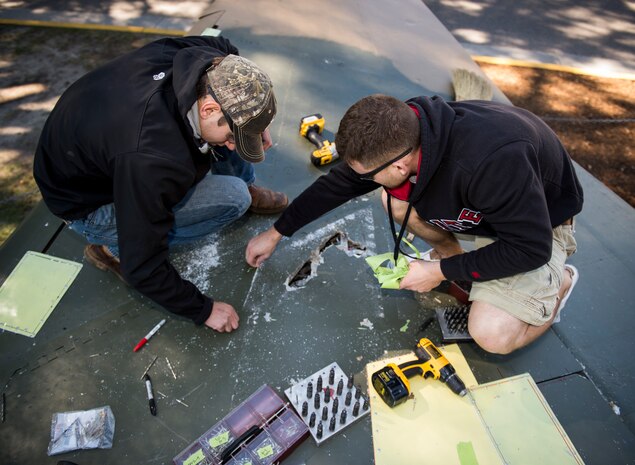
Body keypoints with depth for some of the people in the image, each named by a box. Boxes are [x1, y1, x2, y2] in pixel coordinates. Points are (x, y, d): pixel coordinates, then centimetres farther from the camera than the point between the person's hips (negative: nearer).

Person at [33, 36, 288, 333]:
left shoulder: (199, 57, -21)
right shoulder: (152, 161, -41)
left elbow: (224, 48, 6)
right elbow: (142, 268, -30)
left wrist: (256, 122, -5)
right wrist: (204, 310, -18)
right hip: (89, 205, -7)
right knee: (234, 197, -22)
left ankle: (246, 190, 15)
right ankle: (116, 249, -6)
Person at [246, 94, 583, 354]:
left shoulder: (490, 162, -43)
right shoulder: (400, 131, -21)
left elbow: (531, 248, -29)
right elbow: (337, 184, -9)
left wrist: (441, 272, -23)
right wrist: (276, 233, -1)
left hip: (540, 223, -5)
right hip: (483, 206, 6)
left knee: (492, 335, -23)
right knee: (394, 201, -17)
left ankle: (558, 280, 7)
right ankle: (448, 250, 9)